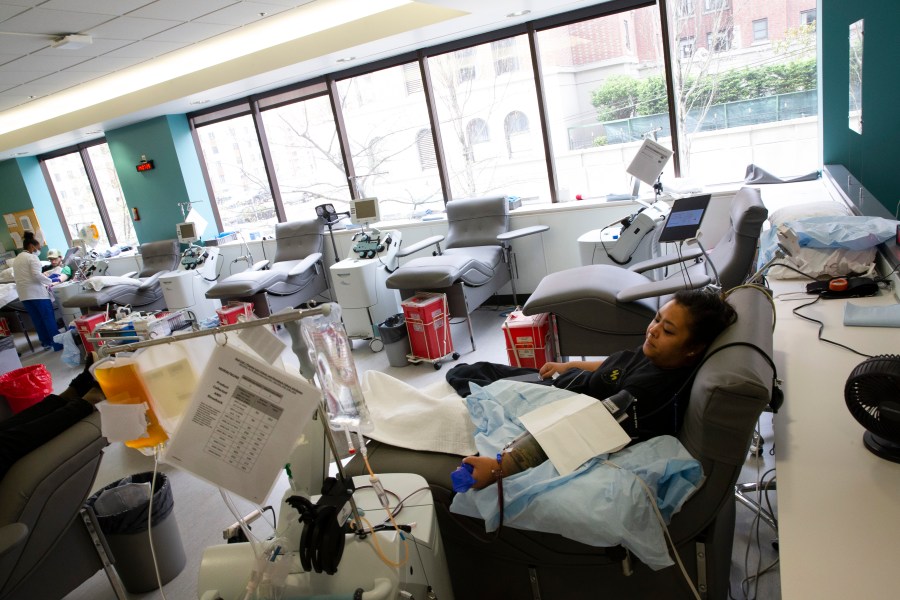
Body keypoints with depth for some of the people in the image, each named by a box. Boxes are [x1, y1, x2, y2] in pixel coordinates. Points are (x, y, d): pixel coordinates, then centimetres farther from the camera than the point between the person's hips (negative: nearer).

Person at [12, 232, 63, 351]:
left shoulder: (16, 259, 18)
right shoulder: (32, 257, -7)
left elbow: (23, 276, 17)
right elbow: (36, 275, -18)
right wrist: (49, 281, -3)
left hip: (24, 294, 8)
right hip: (36, 292, -8)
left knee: (37, 319, 12)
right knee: (49, 318, -3)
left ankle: (46, 342, 17)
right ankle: (58, 343, -3)